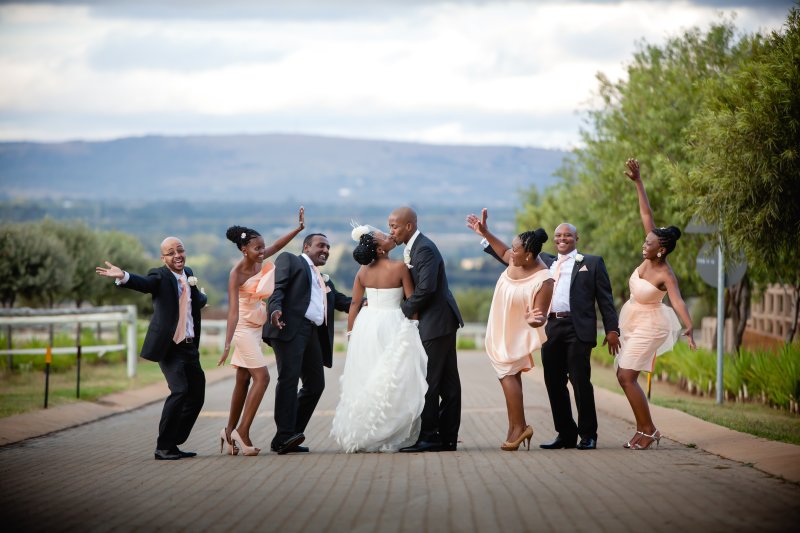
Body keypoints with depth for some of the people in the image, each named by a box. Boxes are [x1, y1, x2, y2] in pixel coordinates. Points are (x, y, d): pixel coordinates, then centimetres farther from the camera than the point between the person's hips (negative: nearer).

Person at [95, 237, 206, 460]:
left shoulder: (188, 274, 12)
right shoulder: (160, 276, -8)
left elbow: (200, 302, 25)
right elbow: (144, 283, -31)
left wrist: (195, 290, 5)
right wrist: (123, 277, -50)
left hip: (190, 347, 8)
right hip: (169, 346, -8)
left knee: (196, 396, 10)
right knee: (180, 390, -22)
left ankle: (173, 444, 22)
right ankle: (163, 447, -14)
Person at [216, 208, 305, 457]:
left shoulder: (258, 261, -2)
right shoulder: (237, 273, -22)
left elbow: (277, 245, 20)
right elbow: (233, 310, -30)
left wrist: (300, 228, 17)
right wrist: (227, 345, -37)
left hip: (257, 329, 8)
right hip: (244, 329, -8)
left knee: (243, 381, 10)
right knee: (261, 377, -15)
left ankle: (230, 431, 16)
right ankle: (242, 430, -13)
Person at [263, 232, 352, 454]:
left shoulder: (325, 280, 35)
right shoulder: (289, 260, 12)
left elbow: (342, 301, 28)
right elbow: (277, 287, -3)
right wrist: (276, 309, -23)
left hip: (314, 334, 8)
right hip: (290, 328, -8)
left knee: (315, 384, 4)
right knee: (289, 378, -17)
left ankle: (286, 439, 7)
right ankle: (284, 436, -24)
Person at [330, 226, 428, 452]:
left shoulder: (363, 271, 1)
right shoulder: (400, 268, -11)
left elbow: (354, 303, 5)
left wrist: (350, 332, 14)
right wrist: (414, 324, 5)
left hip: (366, 324, 5)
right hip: (393, 325, -5)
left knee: (364, 380, 11)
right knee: (392, 381, 2)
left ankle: (358, 435, 16)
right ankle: (389, 437, 2)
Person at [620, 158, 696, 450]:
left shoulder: (666, 275, -23)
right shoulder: (649, 256, -6)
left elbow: (678, 301, -38)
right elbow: (646, 214, -5)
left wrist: (689, 326, -55)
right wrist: (638, 182, -5)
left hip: (648, 327, -9)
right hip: (632, 325, 9)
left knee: (627, 377, -12)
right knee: (624, 377, 9)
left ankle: (649, 431, -4)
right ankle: (643, 431, 16)